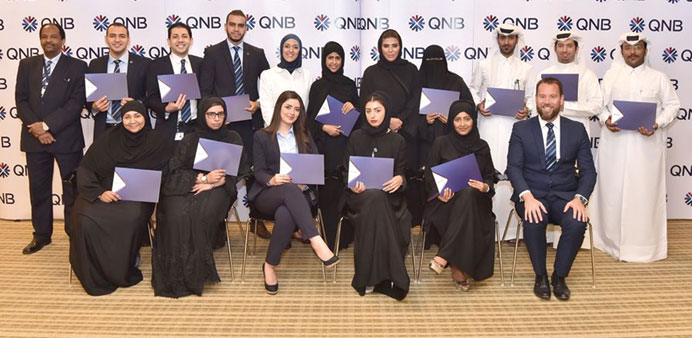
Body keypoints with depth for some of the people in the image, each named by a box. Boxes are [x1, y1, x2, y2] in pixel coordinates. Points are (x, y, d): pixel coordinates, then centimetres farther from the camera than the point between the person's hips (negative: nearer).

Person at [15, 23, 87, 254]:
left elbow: (77, 102, -9)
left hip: (66, 137, -3)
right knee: (38, 188, 11)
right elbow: (21, 99, 6)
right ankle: (41, 234, 24)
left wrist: (47, 125, -15)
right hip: (34, 137, 4)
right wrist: (36, 128, -8)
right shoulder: (27, 65, 11)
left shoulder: (77, 67, 0)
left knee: (72, 188, 3)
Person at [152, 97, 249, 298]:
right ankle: (178, 274, -26)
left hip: (218, 188, -1)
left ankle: (196, 272, -26)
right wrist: (203, 178, -10)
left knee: (203, 215, -35)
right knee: (178, 215, -32)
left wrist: (213, 183, -9)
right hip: (186, 188, 1)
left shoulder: (233, 139, 14)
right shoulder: (190, 140, 15)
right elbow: (175, 171, 5)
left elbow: (241, 172, 5)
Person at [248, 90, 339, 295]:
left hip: (299, 194, 1)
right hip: (267, 195, -1)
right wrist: (272, 180, -20)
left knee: (285, 215, -38)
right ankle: (316, 241, -48)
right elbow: (258, 171, 4)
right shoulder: (262, 136, 14)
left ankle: (270, 266, -27)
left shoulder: (304, 136, 22)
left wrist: (304, 182, -12)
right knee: (290, 189, -40)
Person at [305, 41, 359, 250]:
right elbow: (310, 117, 5)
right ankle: (330, 238, 3)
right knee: (327, 191, -4)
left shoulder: (350, 85, 13)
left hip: (345, 142, 2)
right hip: (324, 145, -2)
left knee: (345, 187, -2)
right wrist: (324, 127, -13)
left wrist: (353, 106, -6)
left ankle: (345, 236, 9)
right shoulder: (317, 86, 7)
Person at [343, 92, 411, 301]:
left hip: (388, 195, 0)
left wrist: (399, 179, -17)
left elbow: (401, 172, 8)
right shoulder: (356, 137, 11)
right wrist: (353, 184, -13)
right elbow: (346, 170, 9)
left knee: (376, 199, -36)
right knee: (374, 199, -36)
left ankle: (378, 277, -32)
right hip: (359, 194, 0)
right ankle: (386, 277, -34)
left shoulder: (397, 140, 10)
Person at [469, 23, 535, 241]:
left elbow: (532, 97, 14)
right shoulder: (484, 65, 13)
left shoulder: (526, 69, 14)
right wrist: (478, 105, -4)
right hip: (489, 123, 0)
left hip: (514, 125, 1)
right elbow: (473, 88, 15)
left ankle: (511, 226, 2)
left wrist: (527, 110, -6)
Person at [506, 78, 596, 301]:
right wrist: (527, 196, -22)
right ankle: (540, 276, -8)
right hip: (532, 194, -1)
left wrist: (580, 198, -15)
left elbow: (588, 170, 4)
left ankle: (560, 276, -5)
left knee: (577, 222, -30)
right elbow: (513, 167, -5)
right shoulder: (521, 129, 5)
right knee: (534, 221, -33)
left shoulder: (577, 130, 9)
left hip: (564, 195, 1)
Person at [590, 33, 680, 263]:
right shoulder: (611, 75, 11)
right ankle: (612, 239, 17)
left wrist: (657, 125, -11)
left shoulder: (658, 78, 7)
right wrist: (606, 119, -11)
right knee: (613, 190, 5)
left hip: (646, 145, -1)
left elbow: (672, 105, 6)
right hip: (615, 143, 1)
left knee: (643, 192, -1)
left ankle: (643, 243, 9)